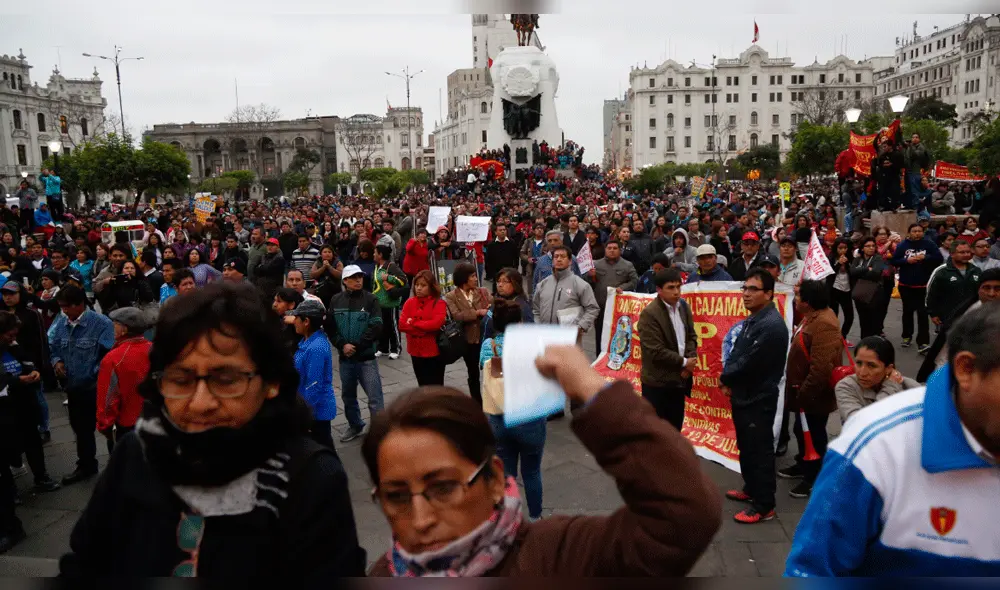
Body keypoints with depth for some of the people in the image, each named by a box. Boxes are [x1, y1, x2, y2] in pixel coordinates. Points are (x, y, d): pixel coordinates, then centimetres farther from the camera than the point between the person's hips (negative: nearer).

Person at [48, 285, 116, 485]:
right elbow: (53, 347, 14)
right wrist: (56, 361, -5)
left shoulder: (101, 323, -17)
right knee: (81, 428, 23)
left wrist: (97, 376, -24)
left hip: (97, 387, -7)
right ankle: (86, 466, 41)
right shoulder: (60, 322, 2)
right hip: (74, 387, 7)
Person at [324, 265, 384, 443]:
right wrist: (342, 345, -10)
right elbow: (329, 326, 4)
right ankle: (355, 426, 37)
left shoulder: (370, 299, -5)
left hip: (367, 357, -4)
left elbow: (376, 326, -12)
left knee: (374, 397, -6)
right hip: (345, 357, 4)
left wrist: (357, 346, -16)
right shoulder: (336, 300, 5)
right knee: (348, 395, 18)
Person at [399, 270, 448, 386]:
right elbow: (402, 325, -6)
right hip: (416, 352, 4)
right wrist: (424, 329, -16)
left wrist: (413, 323, -15)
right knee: (423, 386, 17)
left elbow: (436, 323, -24)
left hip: (434, 352, -4)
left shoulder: (439, 303, -9)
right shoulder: (410, 302, 3)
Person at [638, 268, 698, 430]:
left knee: (675, 426, 18)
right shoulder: (649, 314, -19)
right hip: (657, 382, -7)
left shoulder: (684, 306, 6)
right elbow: (656, 352, -22)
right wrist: (684, 362, -13)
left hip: (679, 379, 7)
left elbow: (691, 336, 10)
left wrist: (690, 360, -8)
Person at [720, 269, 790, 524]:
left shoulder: (771, 325, -24)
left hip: (759, 400, -10)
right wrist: (729, 382, -2)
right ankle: (751, 489, 39)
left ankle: (764, 505, 13)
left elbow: (749, 363, -26)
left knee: (759, 451, 2)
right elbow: (736, 354, 13)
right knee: (746, 447, 22)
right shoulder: (753, 319, 9)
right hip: (743, 395, 10)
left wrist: (725, 378, -8)